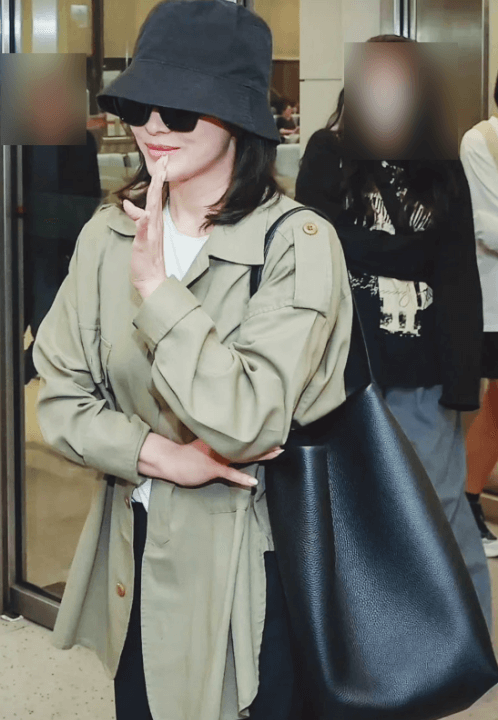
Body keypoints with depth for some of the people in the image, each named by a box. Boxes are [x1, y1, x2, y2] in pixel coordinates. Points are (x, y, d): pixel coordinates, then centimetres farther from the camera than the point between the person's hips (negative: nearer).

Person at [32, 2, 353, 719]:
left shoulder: (299, 245, -16)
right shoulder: (109, 233, 0)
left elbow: (246, 425, -24)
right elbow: (60, 395, 1)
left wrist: (157, 287, -25)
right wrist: (155, 452, -15)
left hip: (248, 571, -5)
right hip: (135, 557, 5)